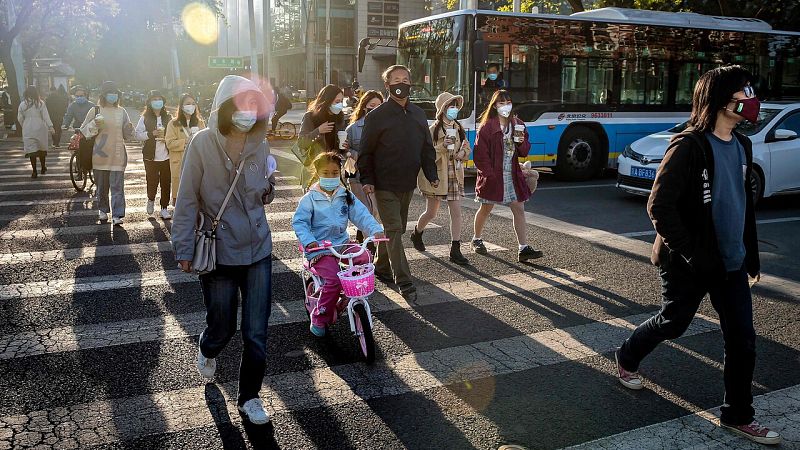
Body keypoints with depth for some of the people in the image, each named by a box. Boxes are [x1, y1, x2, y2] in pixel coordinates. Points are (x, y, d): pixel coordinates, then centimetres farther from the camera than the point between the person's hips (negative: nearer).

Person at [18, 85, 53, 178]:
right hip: (40, 128, 0)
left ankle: (34, 171, -1)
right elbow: (46, 116, -8)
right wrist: (50, 126, -5)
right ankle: (43, 168, 25)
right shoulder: (40, 103, -6)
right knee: (41, 148, 15)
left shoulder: (22, 104, -2)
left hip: (28, 130, 0)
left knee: (31, 149, 1)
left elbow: (20, 118, 4)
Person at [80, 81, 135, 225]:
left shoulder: (122, 112, 7)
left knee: (117, 187, -5)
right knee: (101, 186, 12)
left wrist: (129, 129, -10)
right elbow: (84, 131, 2)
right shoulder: (95, 111, 1)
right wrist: (94, 125, -16)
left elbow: (127, 135, 12)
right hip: (100, 156, 0)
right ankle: (103, 210, 31)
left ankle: (117, 215, -4)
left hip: (117, 156, 0)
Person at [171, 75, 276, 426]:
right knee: (222, 327, 12)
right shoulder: (203, 143, -12)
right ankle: (207, 350, 50)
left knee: (256, 334, 4)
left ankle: (249, 397, 25)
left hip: (257, 250, 3)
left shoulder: (260, 145, 0)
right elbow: (188, 200, -7)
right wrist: (183, 249, -6)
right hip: (218, 252, -3)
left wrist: (268, 189, -8)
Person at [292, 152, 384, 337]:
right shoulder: (310, 198, -3)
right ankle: (319, 319, -5)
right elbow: (299, 221, -7)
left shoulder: (346, 195, 9)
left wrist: (376, 229, -19)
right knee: (334, 280, -25)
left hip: (342, 243, 5)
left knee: (364, 258, -21)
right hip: (319, 248, -5)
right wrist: (308, 240, -24)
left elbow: (361, 214, -1)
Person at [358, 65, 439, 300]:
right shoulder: (377, 116, -6)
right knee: (394, 230, -8)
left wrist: (432, 175, 4)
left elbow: (427, 148, 14)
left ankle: (382, 268, 32)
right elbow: (366, 152, -5)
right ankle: (404, 281, -7)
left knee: (395, 228, 15)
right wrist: (367, 180, -14)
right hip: (385, 185, -6)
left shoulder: (418, 114, 10)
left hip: (408, 184, 6)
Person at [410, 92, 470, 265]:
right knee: (431, 213, 8)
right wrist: (442, 146, -26)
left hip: (455, 176, 4)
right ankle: (417, 233, 38)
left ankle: (455, 250, 3)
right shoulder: (433, 130, -10)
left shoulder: (459, 129, 7)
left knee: (456, 213, -2)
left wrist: (462, 153, -7)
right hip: (436, 175, -4)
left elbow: (467, 149, 14)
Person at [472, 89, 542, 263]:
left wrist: (521, 142, -12)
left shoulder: (518, 124, 8)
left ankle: (524, 249, -4)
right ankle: (477, 239, 34)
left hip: (513, 175, 4)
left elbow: (524, 152, 10)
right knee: (486, 209, 12)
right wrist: (488, 174, -17)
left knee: (519, 210, -3)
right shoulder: (487, 126, -7)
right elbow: (480, 153, -10)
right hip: (492, 175, -4)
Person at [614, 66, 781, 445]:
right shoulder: (689, 147, -18)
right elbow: (659, 207, -22)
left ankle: (738, 416, 21)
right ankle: (626, 360, 40)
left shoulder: (741, 146, 7)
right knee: (672, 324, 13)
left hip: (731, 262, 7)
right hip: (688, 266, -7)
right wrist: (692, 255, -21)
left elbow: (744, 203, 16)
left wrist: (751, 254, 15)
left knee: (742, 338, 7)